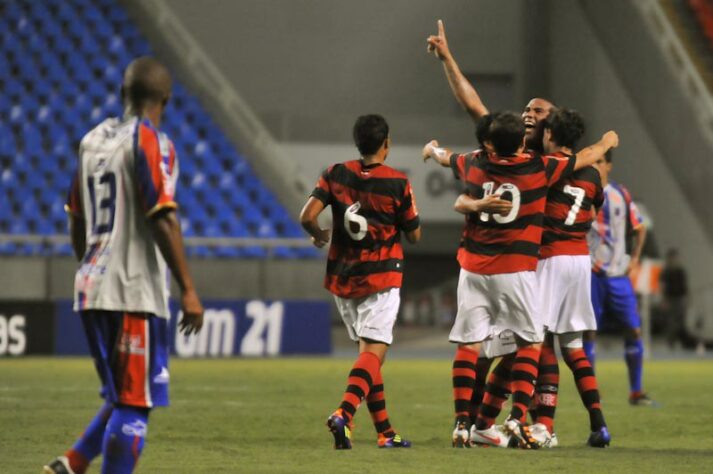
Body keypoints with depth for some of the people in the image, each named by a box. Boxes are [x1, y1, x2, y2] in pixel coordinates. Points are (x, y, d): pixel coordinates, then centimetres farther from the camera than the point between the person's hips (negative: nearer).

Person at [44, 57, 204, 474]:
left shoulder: (92, 140, 13)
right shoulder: (151, 142, -10)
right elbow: (162, 220, -18)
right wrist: (188, 290, -17)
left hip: (90, 288, 8)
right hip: (135, 293, -8)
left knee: (123, 397, 17)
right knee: (134, 404, -4)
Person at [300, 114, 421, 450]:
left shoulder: (336, 175, -2)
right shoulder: (398, 184, -10)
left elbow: (307, 216, -9)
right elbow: (414, 235, -1)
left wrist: (320, 235, 12)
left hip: (342, 278, 4)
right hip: (381, 278, -4)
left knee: (368, 350, 15)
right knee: (373, 352, -10)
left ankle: (385, 431, 15)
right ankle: (344, 414, -34)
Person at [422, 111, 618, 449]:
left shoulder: (474, 165, 2)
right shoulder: (538, 168, -6)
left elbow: (445, 157, 26)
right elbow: (586, 157, 10)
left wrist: (432, 149, 50)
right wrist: (608, 141, 32)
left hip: (474, 269, 3)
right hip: (515, 270, -3)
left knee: (468, 344, 4)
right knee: (531, 342, 8)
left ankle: (462, 422, -2)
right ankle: (517, 417, -6)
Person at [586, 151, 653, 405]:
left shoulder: (621, 194, 8)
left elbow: (640, 228, 17)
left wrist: (634, 257, 5)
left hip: (618, 273, 2)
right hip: (590, 273, -2)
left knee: (633, 329, -3)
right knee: (588, 331, -4)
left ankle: (637, 391, 5)